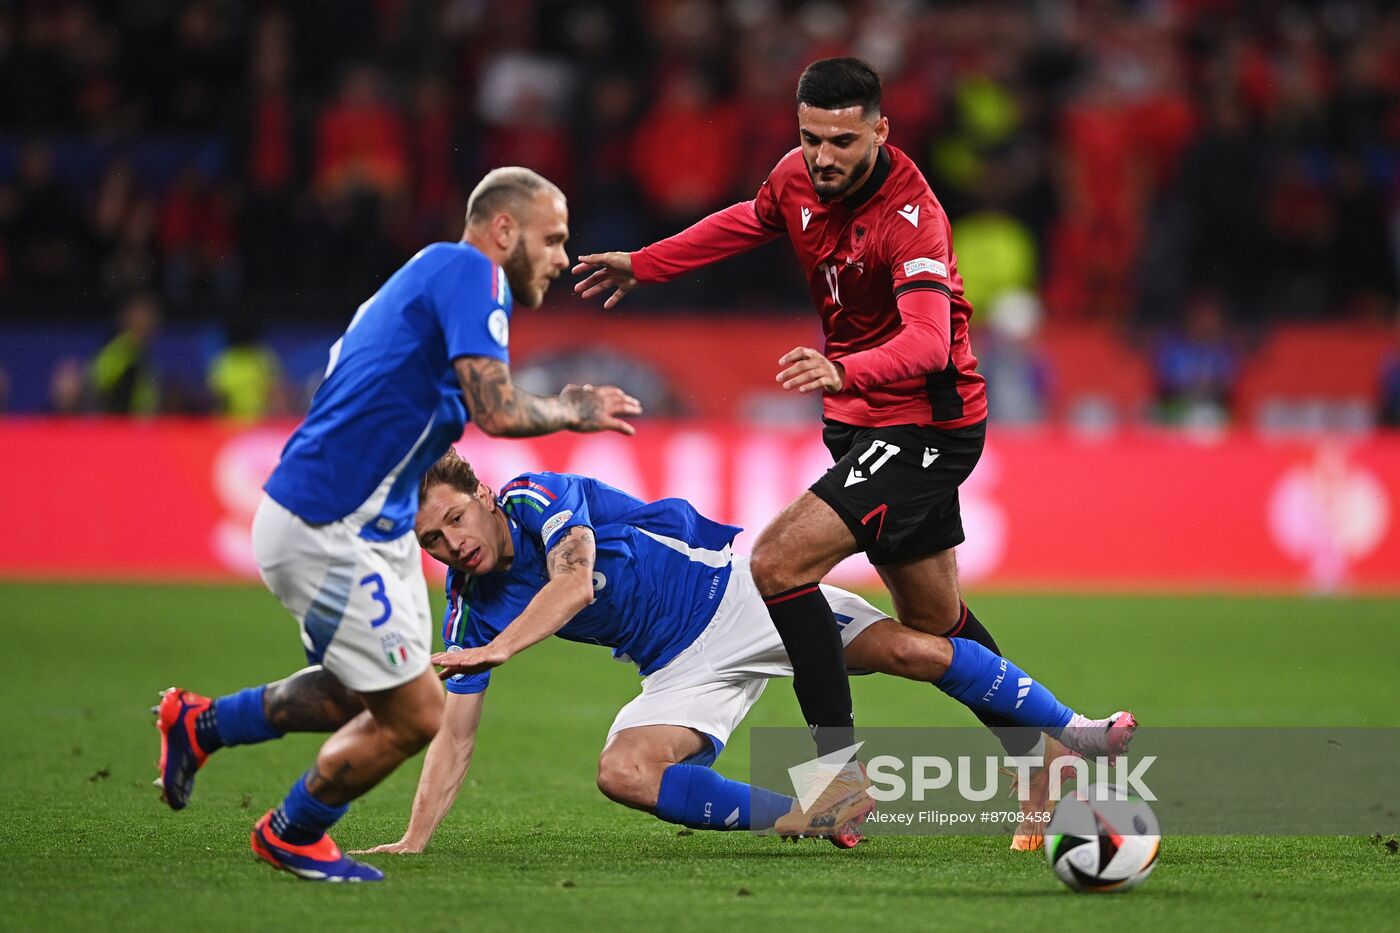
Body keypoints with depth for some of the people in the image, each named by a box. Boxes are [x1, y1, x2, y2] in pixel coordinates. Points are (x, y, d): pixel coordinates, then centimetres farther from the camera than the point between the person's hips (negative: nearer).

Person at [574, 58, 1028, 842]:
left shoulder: (910, 215, -25)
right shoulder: (799, 178, -3)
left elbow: (928, 342, -39)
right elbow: (751, 221, 22)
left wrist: (844, 371, -57)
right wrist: (645, 264, 28)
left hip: (922, 424, -8)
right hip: (866, 423, 8)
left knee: (780, 562, -19)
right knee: (935, 626, 17)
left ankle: (843, 771, -14)